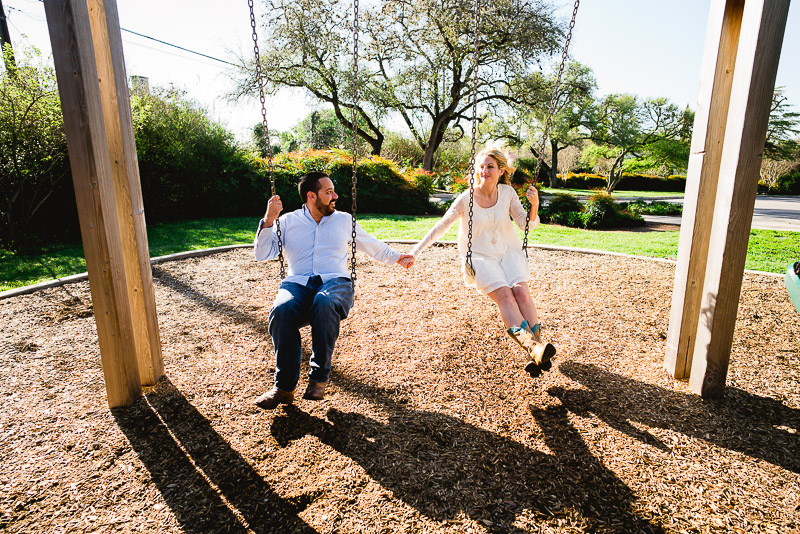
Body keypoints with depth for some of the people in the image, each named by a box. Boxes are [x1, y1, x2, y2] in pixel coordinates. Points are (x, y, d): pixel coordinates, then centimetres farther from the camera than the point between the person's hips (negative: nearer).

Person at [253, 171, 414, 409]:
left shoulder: (344, 220, 20)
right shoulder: (288, 221, 16)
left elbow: (373, 246, 33)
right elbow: (262, 254, 8)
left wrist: (397, 258, 33)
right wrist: (269, 220, -3)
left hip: (335, 282, 0)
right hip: (297, 283, 1)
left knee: (325, 303, -39)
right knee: (282, 310, -36)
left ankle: (319, 378, -26)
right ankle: (284, 386, -24)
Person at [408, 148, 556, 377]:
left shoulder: (507, 193, 1)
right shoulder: (466, 199, -7)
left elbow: (527, 224, 6)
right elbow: (441, 226, -4)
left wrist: (534, 205, -15)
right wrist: (415, 252, -7)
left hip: (508, 252, 3)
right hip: (479, 257, -2)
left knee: (521, 291, -25)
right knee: (504, 294, -28)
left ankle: (537, 353, -27)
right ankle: (533, 348, -40)